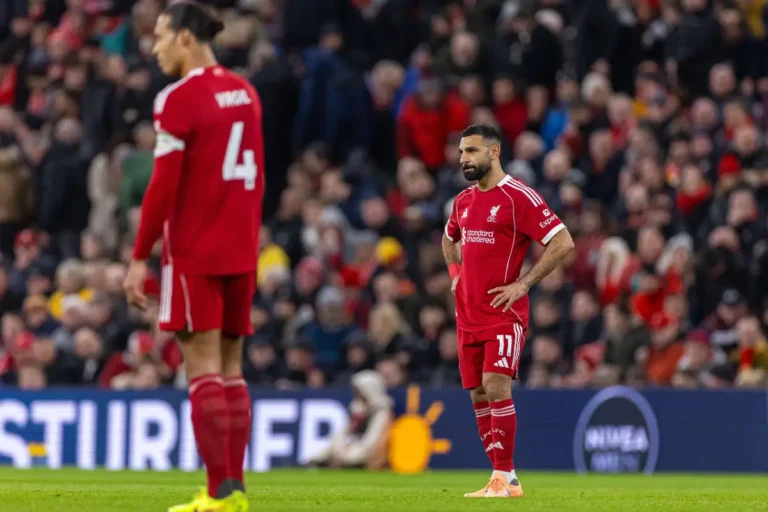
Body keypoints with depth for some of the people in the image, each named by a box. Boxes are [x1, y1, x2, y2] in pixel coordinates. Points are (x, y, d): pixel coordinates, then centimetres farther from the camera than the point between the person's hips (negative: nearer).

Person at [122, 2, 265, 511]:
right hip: (241, 250, 7)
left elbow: (164, 187, -14)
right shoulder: (245, 92, 11)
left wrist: (140, 257, -10)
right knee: (231, 366, 10)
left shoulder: (179, 99, -11)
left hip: (194, 252, -7)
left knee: (204, 367, -6)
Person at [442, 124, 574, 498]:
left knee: (496, 386, -17)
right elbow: (449, 239, 35)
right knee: (478, 394, 5)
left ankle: (504, 477, -13)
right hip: (468, 313, 7)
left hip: (504, 313, -7)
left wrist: (523, 284, -16)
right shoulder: (463, 201, 13)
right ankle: (504, 479, 11)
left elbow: (562, 242, -14)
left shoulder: (518, 197, -10)